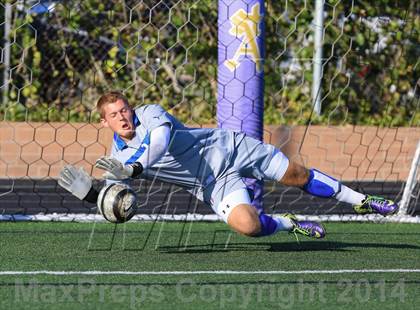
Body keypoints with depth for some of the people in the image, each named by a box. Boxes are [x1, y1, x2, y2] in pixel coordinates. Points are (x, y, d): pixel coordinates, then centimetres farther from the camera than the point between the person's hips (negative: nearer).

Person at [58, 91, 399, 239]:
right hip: (216, 188, 1)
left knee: (298, 175, 2)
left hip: (229, 147, -1)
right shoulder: (118, 159, -3)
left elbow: (163, 136, -35)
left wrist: (135, 168, -49)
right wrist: (90, 194, -26)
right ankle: (288, 224, 7)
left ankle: (361, 201, 25)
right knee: (247, 225, -27)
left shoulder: (150, 114, -13)